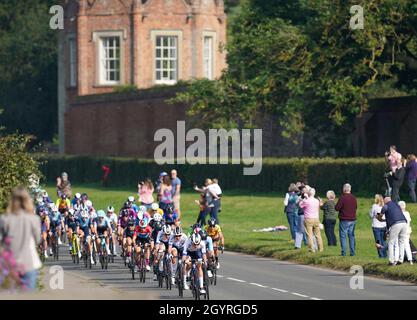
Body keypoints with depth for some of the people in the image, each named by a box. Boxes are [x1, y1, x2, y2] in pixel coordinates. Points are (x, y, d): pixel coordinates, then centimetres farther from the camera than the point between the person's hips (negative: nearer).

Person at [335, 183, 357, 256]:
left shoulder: (342, 198, -14)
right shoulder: (354, 198, 4)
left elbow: (337, 208, -13)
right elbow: (356, 207, 16)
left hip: (344, 220, -5)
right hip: (353, 220, 5)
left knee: (343, 236, 0)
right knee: (351, 236, 12)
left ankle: (343, 252, -5)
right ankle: (352, 252, 11)